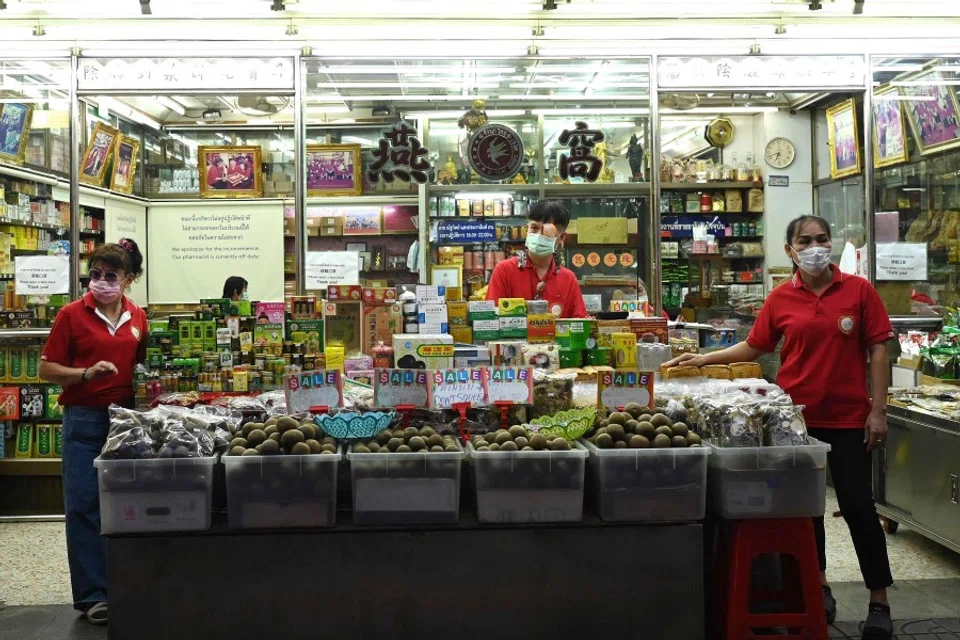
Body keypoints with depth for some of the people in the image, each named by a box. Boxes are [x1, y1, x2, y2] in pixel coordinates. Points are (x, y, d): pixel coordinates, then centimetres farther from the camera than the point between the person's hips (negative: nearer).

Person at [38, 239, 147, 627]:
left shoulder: (138, 318, 7)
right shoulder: (72, 314, -3)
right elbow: (47, 369, -2)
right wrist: (87, 373, -16)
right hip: (84, 419, -3)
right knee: (83, 505, -1)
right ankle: (92, 594, 7)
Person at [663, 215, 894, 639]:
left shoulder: (858, 290, -3)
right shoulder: (781, 299, 2)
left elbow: (878, 351, -3)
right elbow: (754, 347, 10)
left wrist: (878, 410, -7)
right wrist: (703, 360, 4)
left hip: (848, 418, -2)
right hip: (796, 416, 2)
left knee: (858, 507, 1)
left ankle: (879, 603, 15)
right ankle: (818, 587, 30)